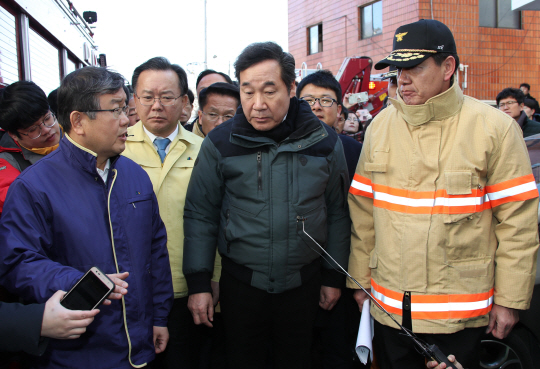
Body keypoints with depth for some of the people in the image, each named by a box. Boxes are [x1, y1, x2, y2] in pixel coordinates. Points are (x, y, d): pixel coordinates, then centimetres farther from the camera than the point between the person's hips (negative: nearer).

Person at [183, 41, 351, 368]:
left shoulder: (324, 141, -4)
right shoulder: (220, 142, -7)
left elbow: (337, 213, 5)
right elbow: (201, 215, -2)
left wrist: (333, 277, 7)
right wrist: (198, 283, -5)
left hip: (303, 284, 1)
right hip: (241, 283, -1)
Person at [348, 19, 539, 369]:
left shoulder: (495, 127, -9)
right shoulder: (380, 125, 3)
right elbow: (363, 210, 6)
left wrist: (510, 299, -7)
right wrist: (360, 279, 7)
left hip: (462, 312, -3)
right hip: (388, 306, 4)